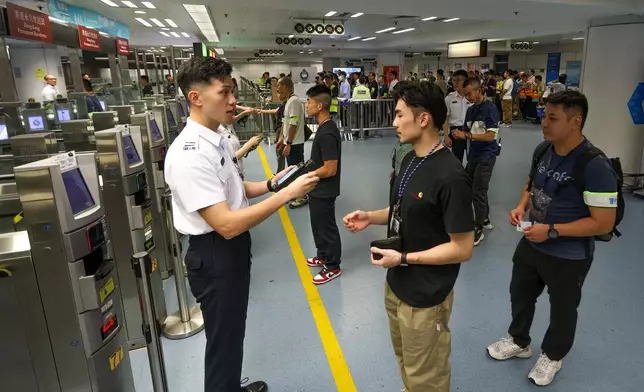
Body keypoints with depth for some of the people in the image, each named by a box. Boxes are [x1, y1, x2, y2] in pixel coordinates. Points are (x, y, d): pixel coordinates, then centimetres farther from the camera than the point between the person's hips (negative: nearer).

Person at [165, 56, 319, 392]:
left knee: (233, 333, 28)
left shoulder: (217, 140, 4)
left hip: (233, 249, 10)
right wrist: (286, 194, -29)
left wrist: (270, 184, 0)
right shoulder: (189, 155, -28)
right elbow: (227, 225, -30)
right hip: (214, 256, -10)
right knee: (223, 339, 12)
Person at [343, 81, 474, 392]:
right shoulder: (411, 160, 2)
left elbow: (463, 249, -22)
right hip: (396, 284, 8)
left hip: (425, 297, -8)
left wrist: (403, 258, -21)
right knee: (405, 361, 28)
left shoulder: (450, 177, -26)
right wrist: (372, 217, -3)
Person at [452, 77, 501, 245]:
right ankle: (485, 220, 35)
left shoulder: (490, 108, -14)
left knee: (478, 192, -5)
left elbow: (490, 136, -21)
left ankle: (478, 229, 8)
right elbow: (466, 132, 9)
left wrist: (466, 136, -24)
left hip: (486, 156, -8)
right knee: (470, 188, 16)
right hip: (473, 154, 8)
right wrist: (458, 135, -13)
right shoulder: (470, 110, 8)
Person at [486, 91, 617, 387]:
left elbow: (603, 223, -26)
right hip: (530, 244, 7)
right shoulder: (542, 150, -6)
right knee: (520, 293, 24)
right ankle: (518, 341, 50)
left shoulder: (595, 166, -28)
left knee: (562, 309, 19)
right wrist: (521, 207, -7)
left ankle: (552, 356, 45)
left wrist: (552, 231, -27)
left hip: (568, 257, -6)